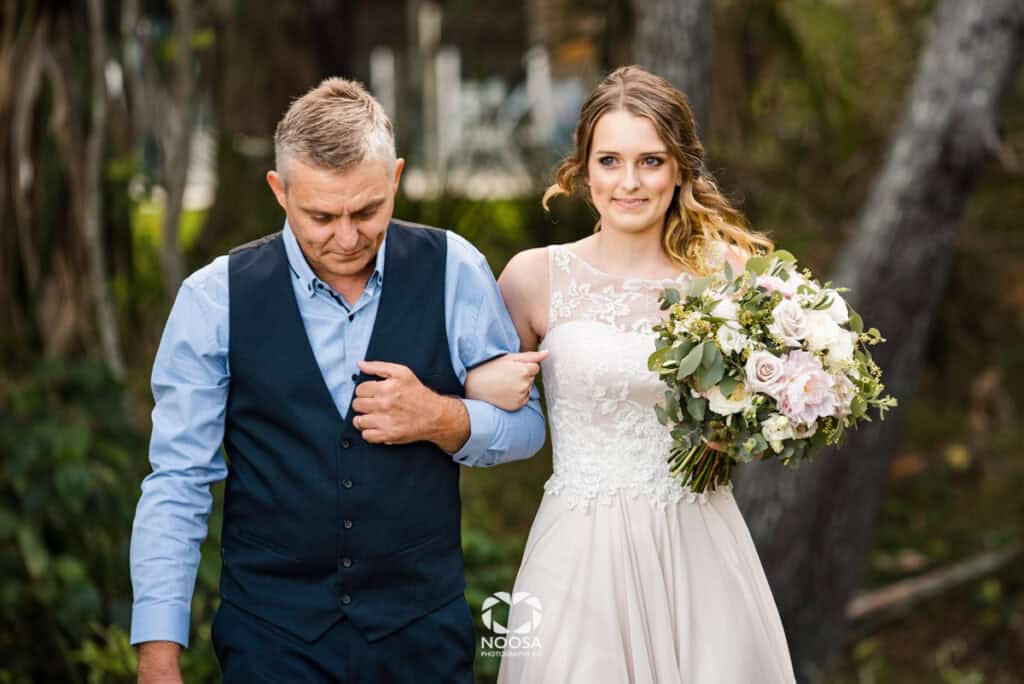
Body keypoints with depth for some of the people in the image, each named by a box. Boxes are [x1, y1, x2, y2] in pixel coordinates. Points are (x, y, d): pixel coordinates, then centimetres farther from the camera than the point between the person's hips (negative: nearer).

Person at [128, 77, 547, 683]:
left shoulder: (454, 273, -4)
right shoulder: (215, 299, -7)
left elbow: (525, 424, 5)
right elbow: (177, 486, -5)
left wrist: (441, 418, -16)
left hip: (423, 633, 1)